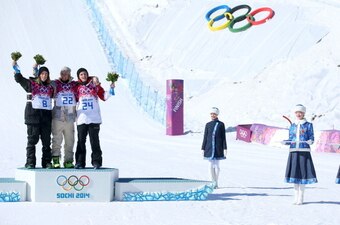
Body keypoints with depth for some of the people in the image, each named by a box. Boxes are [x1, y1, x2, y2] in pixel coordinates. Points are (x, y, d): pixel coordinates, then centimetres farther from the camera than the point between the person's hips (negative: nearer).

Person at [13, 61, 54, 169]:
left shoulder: (50, 86, 15)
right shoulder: (31, 83, 5)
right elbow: (19, 78, 0)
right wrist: (15, 66, -7)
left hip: (46, 115, 4)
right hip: (33, 114, -3)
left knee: (46, 141, 4)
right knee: (32, 140, -2)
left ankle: (47, 162, 10)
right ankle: (30, 163, -1)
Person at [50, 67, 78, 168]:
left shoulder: (75, 85, 12)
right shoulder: (55, 83, 4)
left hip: (70, 117, 3)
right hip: (57, 117, -3)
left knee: (70, 141, 5)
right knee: (57, 139, -5)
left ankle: (68, 161, 12)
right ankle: (56, 160, 0)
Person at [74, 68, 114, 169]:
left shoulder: (95, 84, 8)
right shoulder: (77, 87, 9)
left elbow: (104, 97, 6)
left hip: (94, 118, -1)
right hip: (81, 118, 1)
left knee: (94, 141, -2)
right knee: (81, 141, 2)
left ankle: (96, 162, 2)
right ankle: (80, 162, 6)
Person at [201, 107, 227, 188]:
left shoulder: (221, 124, 0)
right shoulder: (208, 125, 8)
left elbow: (223, 137, 0)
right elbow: (205, 137, 9)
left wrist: (225, 149, -4)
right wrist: (203, 149, 6)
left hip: (218, 148, -3)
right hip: (210, 147, 3)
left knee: (216, 165, -3)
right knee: (211, 165, 6)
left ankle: (216, 183, 2)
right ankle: (213, 182, 13)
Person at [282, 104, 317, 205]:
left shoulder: (308, 125, 6)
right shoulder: (292, 126, 14)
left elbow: (311, 138, 2)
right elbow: (290, 140, 14)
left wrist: (310, 141, -20)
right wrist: (285, 142, -5)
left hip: (304, 151, -3)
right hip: (294, 151, 3)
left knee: (303, 173, -5)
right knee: (294, 173, 4)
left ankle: (300, 198, 0)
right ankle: (296, 197, 12)